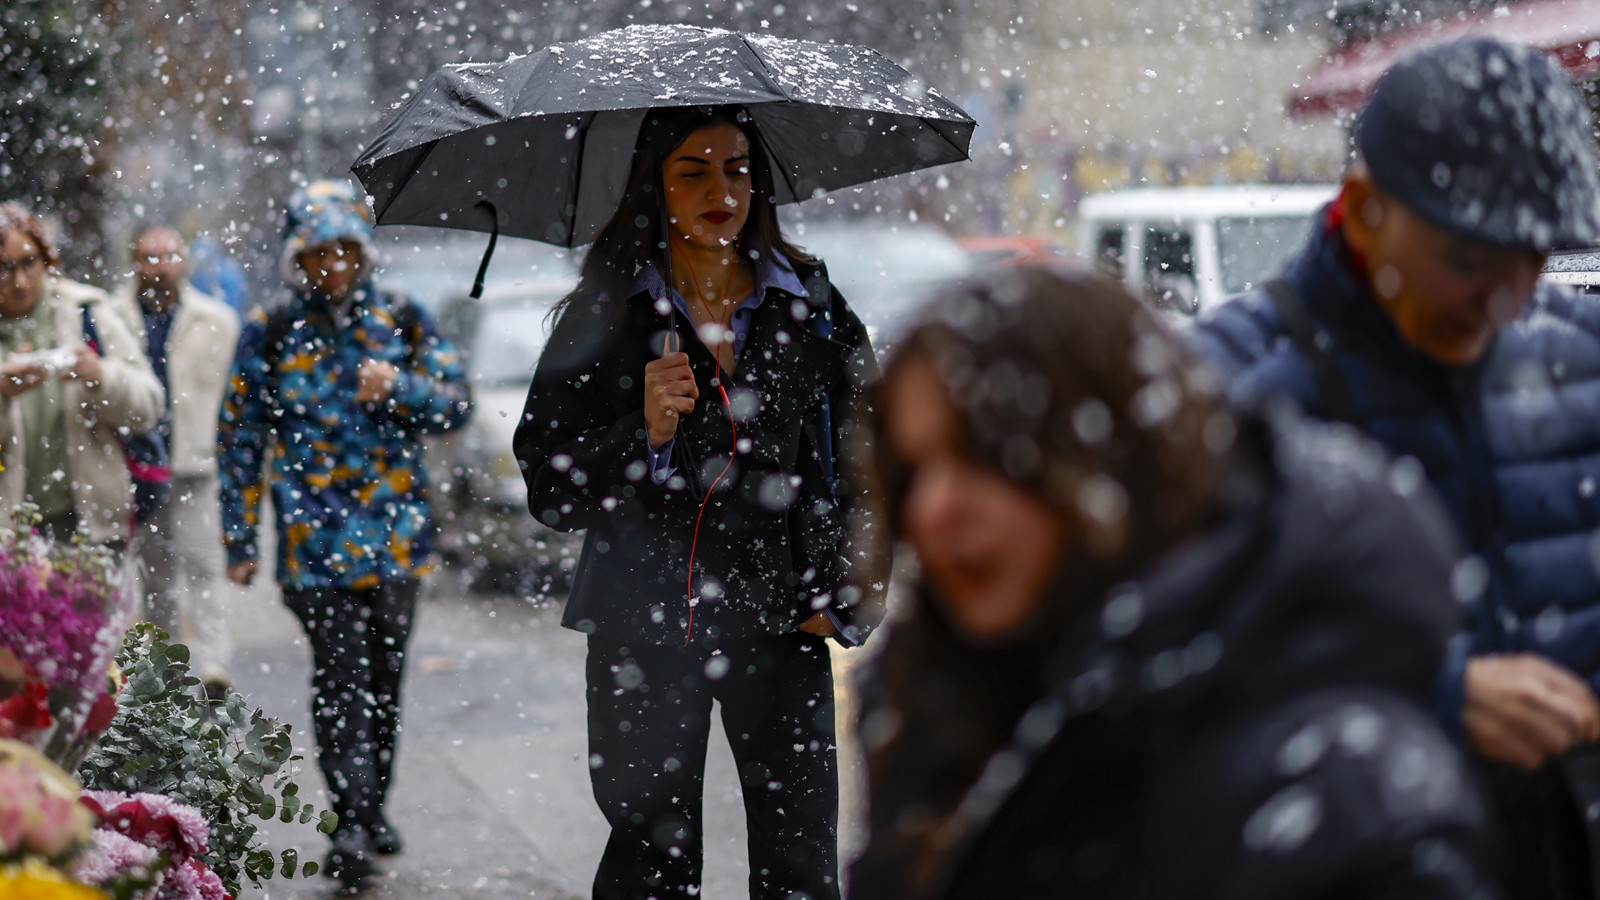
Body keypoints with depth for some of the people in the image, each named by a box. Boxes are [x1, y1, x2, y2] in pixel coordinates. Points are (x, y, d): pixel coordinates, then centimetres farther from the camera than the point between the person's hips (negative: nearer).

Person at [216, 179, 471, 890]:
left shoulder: (403, 322, 9)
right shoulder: (268, 335, 5)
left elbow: (458, 403, 7)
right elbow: (239, 440, 7)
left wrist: (399, 386, -13)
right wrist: (239, 539, 4)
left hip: (397, 534, 3)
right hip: (314, 537, -2)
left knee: (384, 675, 10)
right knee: (338, 675, -13)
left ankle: (371, 807, 26)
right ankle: (354, 823, -15)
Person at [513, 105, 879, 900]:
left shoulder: (812, 306, 5)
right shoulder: (604, 317, 1)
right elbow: (549, 489, -1)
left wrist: (844, 587, 3)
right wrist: (644, 435, -18)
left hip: (781, 621, 1)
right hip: (645, 622, -1)